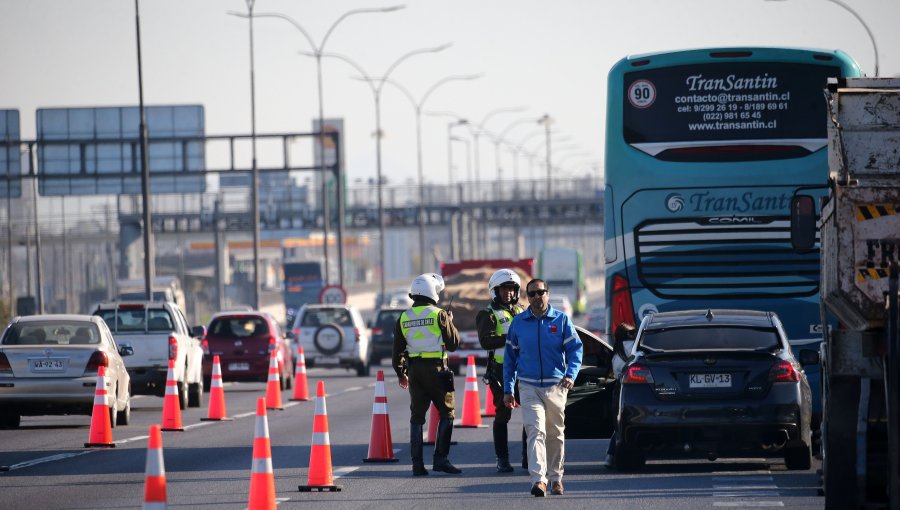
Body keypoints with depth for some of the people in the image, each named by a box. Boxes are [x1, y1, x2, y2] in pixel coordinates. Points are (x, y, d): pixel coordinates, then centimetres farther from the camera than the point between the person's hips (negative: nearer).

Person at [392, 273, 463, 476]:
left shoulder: (404, 318, 6)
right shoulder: (439, 315, -8)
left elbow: (398, 350, 9)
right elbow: (453, 343, -1)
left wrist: (401, 373, 21)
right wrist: (450, 323, 15)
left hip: (414, 370, 4)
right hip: (436, 369, -4)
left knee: (417, 416, 9)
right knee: (446, 413, 5)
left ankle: (417, 463, 6)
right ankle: (441, 458, -4)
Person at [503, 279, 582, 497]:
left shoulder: (562, 320, 1)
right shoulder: (518, 322, 5)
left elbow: (575, 349, -2)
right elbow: (510, 357, 10)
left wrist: (571, 375, -19)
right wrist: (508, 390, 6)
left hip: (556, 387, 1)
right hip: (529, 387, -1)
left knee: (556, 434, 11)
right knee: (536, 431, -15)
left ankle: (556, 478, 27)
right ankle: (539, 480, -24)